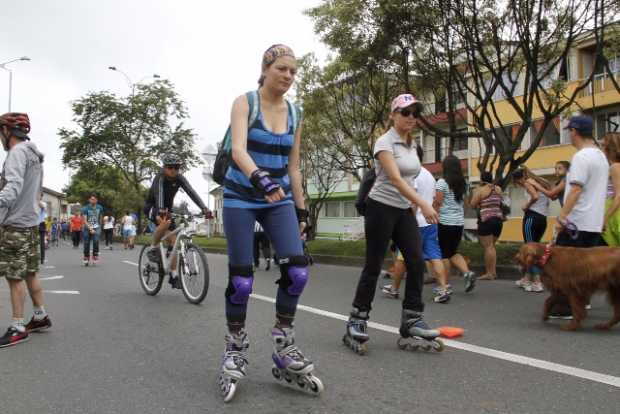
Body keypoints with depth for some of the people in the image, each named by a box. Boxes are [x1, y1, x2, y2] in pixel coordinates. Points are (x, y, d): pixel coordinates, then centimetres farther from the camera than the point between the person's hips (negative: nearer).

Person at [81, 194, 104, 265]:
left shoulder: (100, 208, 2)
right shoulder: (85, 208, -8)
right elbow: (85, 220, -14)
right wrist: (90, 228, -25)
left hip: (96, 228, 1)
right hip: (87, 228, -1)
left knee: (96, 240, -24)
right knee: (86, 244, 1)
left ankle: (95, 256, -11)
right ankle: (86, 258, 20)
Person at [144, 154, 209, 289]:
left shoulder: (179, 178, -13)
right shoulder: (160, 178, -25)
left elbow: (191, 192, -25)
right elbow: (159, 193, -44)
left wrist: (204, 208, -40)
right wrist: (161, 210, -63)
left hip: (167, 209, 5)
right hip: (152, 207, -5)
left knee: (174, 241, -5)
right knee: (165, 223, -38)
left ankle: (173, 275, 2)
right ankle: (153, 249, -15)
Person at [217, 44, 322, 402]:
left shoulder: (295, 113, 7)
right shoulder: (245, 102, -6)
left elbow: (293, 166, 11)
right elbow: (238, 149, -24)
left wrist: (301, 208, 9)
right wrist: (259, 179, -43)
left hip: (279, 199, 4)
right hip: (241, 197, -3)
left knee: (298, 271, -12)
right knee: (241, 279, -4)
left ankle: (284, 349, 6)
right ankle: (236, 352, 16)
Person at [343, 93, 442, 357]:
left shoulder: (412, 144, 11)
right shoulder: (385, 142, -14)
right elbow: (395, 178, -27)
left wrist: (414, 205, 17)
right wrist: (423, 204, -37)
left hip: (404, 210, 7)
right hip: (381, 208, -7)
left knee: (416, 262, -2)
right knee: (373, 266, -3)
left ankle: (412, 320, 6)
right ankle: (357, 321, 10)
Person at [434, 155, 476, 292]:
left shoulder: (442, 182, -9)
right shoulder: (463, 183, 9)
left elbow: (437, 203, -12)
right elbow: (463, 202, 13)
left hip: (444, 222, -6)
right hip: (459, 222, 6)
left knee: (444, 254, 3)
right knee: (453, 252, 17)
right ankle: (467, 272, -3)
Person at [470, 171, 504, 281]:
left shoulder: (480, 190, -6)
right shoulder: (498, 189, 11)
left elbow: (473, 205, -7)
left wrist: (474, 194, 7)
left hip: (486, 220, -6)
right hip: (498, 219, 6)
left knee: (487, 246, -5)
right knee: (492, 246, 15)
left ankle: (489, 273, -4)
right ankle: (493, 271, 14)